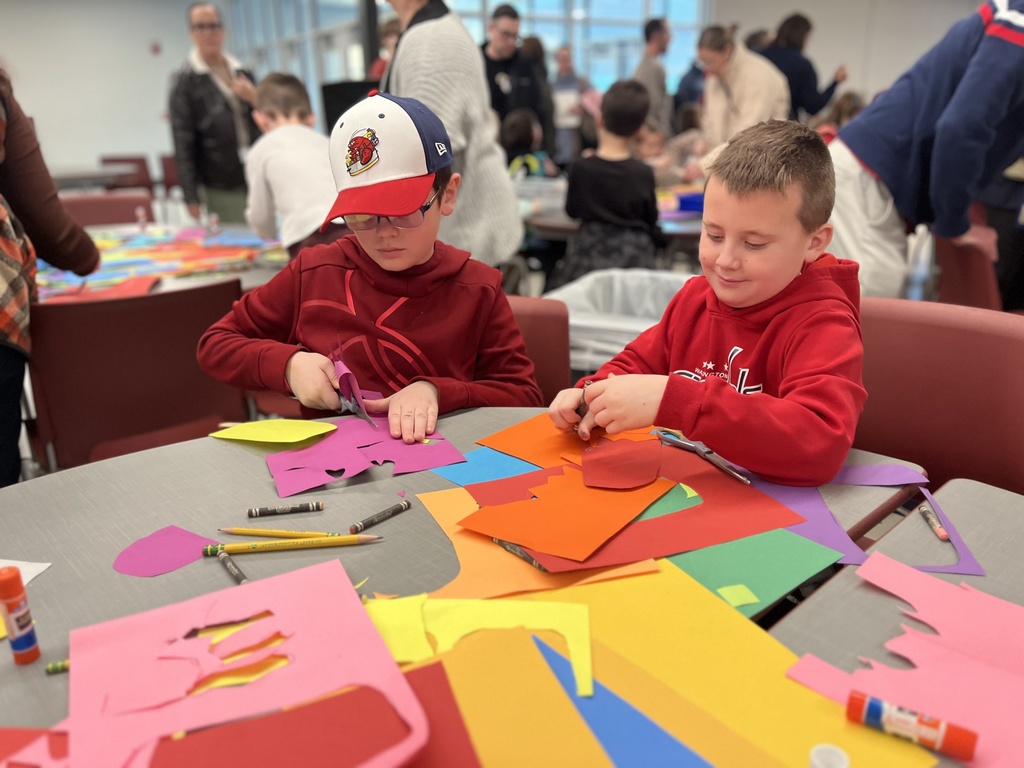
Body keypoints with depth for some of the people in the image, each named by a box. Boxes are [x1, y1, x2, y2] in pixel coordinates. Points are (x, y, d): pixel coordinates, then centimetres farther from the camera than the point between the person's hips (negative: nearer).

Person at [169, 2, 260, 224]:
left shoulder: (244, 74, 13)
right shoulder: (185, 81, 0)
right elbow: (183, 144, -4)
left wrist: (255, 99, -4)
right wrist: (192, 197, -10)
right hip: (221, 189, -4)